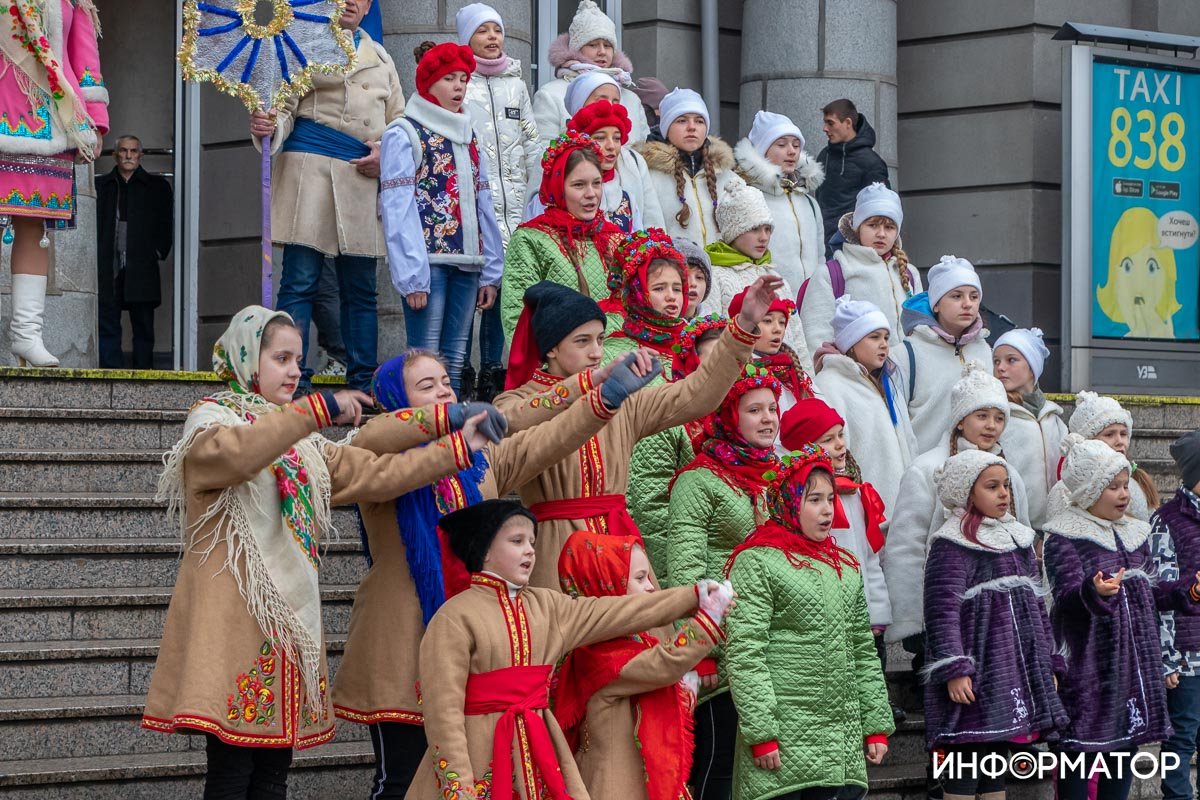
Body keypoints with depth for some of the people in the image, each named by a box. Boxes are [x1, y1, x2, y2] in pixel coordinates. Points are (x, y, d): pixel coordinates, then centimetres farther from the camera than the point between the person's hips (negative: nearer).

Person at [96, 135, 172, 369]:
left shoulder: (157, 187, 11)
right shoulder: (100, 185, 14)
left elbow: (167, 224, 11)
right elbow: (91, 222, 13)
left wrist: (159, 252, 0)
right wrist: (95, 254, 2)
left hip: (141, 269, -1)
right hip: (108, 268, 1)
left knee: (143, 327, -1)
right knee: (107, 325, -3)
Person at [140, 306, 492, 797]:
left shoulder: (301, 439, 20)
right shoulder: (212, 419, -3)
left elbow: (373, 474, 17)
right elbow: (233, 452, -27)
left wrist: (457, 449, 12)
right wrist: (318, 410, -31)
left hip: (292, 614, 7)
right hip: (234, 617, -7)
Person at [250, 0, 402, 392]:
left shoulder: (379, 56, 23)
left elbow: (398, 120, 23)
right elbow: (286, 107, 1)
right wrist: (268, 127, -21)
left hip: (365, 173, 5)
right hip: (310, 167, -5)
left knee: (361, 287, 6)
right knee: (300, 281, -8)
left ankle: (364, 383, 10)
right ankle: (293, 382, -9)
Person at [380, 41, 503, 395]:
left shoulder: (469, 138, 20)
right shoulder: (404, 134, -1)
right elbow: (397, 208, -8)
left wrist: (490, 272, 11)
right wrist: (411, 275, -16)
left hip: (466, 263, 6)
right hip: (430, 259, -6)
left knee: (456, 361, 6)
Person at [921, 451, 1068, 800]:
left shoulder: (1018, 539, 17)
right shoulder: (952, 545, -8)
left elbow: (1037, 607, 23)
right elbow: (942, 611, -15)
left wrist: (1049, 663, 20)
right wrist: (953, 669, -23)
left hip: (1018, 672, 8)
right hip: (976, 675, -8)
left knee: (996, 770, 11)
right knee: (965, 767, -6)